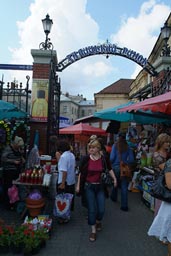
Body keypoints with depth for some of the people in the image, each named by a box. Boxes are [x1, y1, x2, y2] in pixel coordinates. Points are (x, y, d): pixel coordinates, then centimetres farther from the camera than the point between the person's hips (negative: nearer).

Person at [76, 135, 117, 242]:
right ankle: (93, 230, 23)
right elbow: (81, 173, 0)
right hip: (89, 186, -1)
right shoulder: (85, 158, -11)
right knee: (92, 209, 2)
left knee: (101, 209, 5)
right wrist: (78, 185, 3)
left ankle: (98, 221, 40)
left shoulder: (104, 158, -10)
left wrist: (114, 179, -2)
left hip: (100, 186, 1)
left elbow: (110, 169, 8)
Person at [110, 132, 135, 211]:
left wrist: (110, 163, 7)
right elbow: (131, 159, -4)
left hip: (115, 167, 0)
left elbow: (112, 157, -12)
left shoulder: (115, 146, -8)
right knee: (124, 187, 3)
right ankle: (124, 205, 4)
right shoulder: (128, 147, -3)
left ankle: (113, 197, 44)